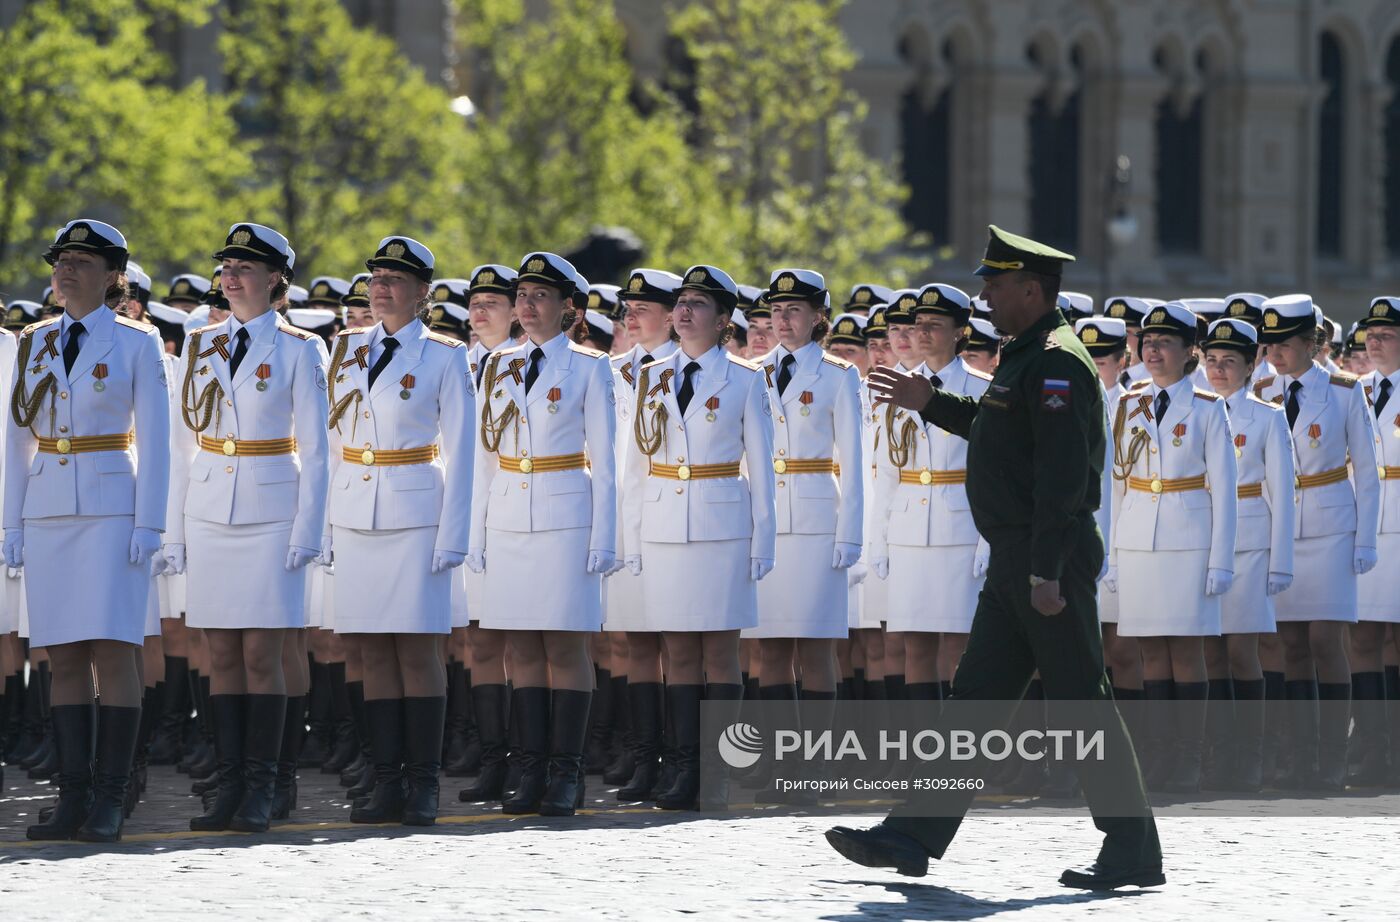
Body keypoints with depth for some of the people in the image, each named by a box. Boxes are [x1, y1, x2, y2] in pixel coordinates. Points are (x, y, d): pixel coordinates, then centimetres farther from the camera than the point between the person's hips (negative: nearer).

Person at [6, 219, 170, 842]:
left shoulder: (137, 344, 0)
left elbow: (153, 440, -2)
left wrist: (148, 525, -9)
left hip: (112, 509, -4)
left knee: (113, 649, -8)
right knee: (65, 656, 2)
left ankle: (110, 801, -8)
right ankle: (74, 797, 3)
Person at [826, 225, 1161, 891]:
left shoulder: (1056, 363, -16)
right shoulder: (1026, 359, 16)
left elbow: (1063, 473, -23)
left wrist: (1046, 571, -26)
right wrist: (931, 404, 28)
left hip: (1049, 557, -10)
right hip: (1015, 560, 10)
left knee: (1080, 701, -5)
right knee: (977, 695, 10)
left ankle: (1134, 851, 0)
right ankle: (915, 835, 12)